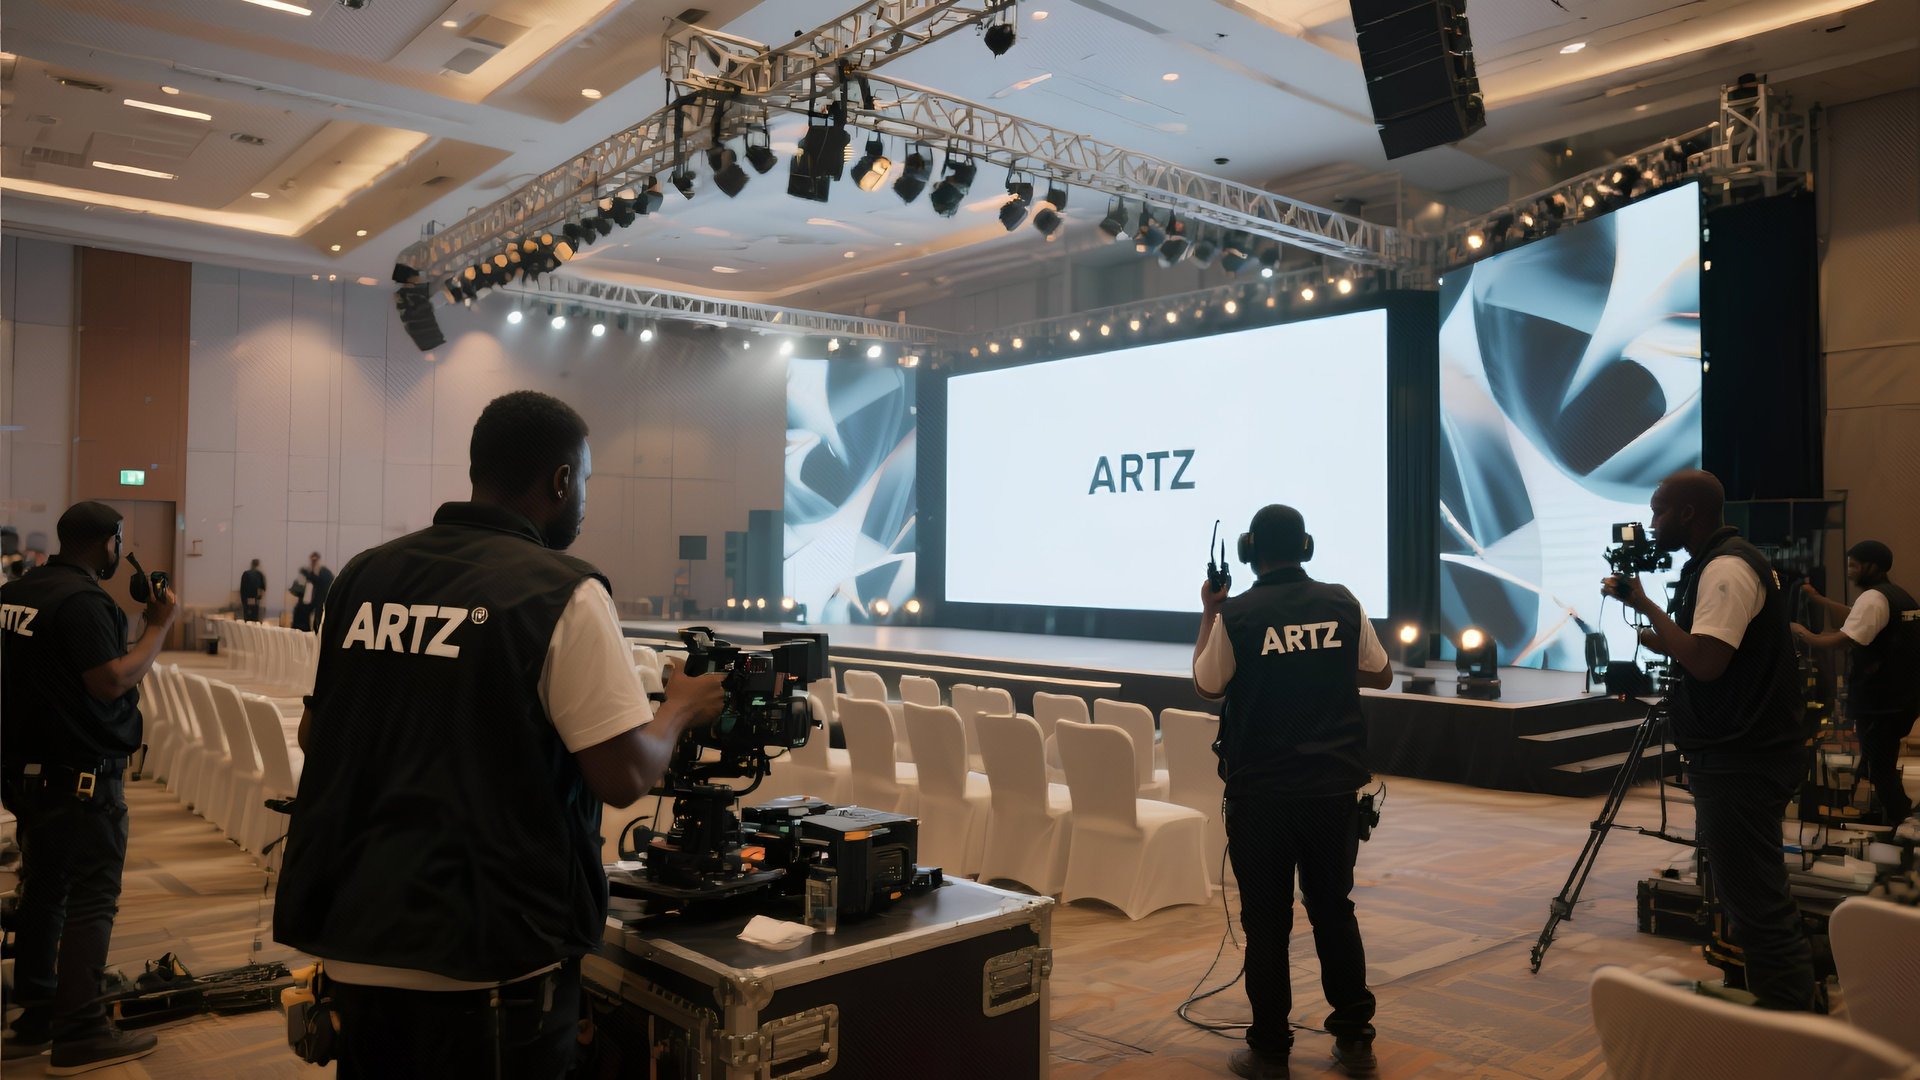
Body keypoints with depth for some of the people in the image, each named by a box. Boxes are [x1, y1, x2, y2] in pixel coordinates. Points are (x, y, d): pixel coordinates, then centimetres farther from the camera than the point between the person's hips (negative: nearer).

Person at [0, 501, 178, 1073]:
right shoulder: (82, 600, -19)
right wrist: (160, 626, -15)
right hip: (82, 776, -9)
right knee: (92, 899, -3)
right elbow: (112, 681, -22)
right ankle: (80, 1035, -1)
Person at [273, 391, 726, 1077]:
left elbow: (315, 736, 14)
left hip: (351, 944, 6)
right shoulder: (562, 593, -15)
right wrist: (682, 710, 3)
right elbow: (626, 778, -15)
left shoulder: (362, 577, 3)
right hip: (482, 961, -6)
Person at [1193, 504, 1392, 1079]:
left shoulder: (1235, 616, -12)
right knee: (1334, 909, 17)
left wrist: (1208, 615, 12)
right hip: (1333, 786, 3)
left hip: (1260, 793, -3)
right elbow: (1380, 675, 11)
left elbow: (1207, 684, 3)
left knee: (1266, 922, 6)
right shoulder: (1343, 604, -2)